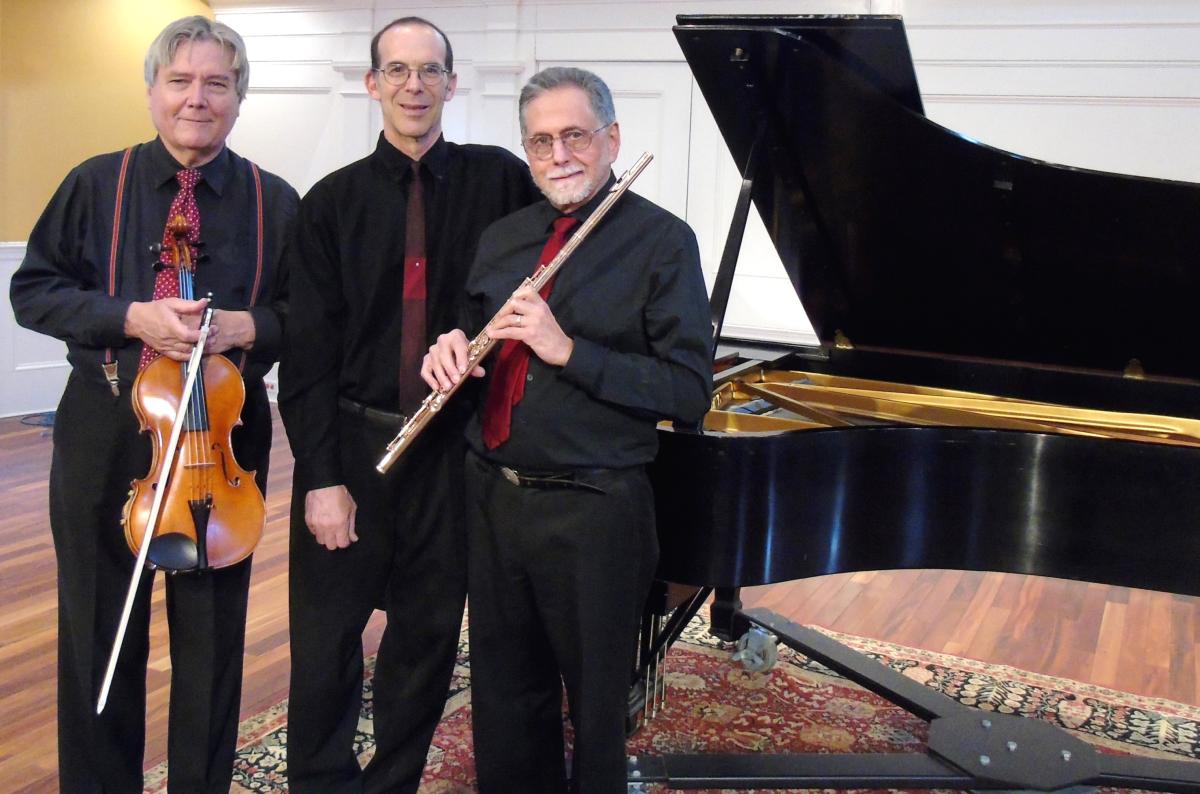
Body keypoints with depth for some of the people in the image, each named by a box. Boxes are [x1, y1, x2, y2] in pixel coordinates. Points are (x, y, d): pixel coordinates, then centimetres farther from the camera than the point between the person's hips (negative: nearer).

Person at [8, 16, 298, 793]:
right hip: (104, 437, 1)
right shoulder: (96, 183, 2)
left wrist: (248, 326, -16)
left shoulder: (276, 203, 1)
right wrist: (129, 317, -15)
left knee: (213, 635, 12)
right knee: (99, 634, 13)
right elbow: (34, 290, 1)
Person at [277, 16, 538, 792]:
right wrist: (321, 474, -9)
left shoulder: (499, 180, 0)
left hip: (455, 450, 0)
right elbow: (308, 350, -3)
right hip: (352, 444, 0)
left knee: (429, 635, 12)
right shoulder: (333, 200, 1)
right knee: (325, 637, 7)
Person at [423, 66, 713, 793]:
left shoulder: (661, 240, -8)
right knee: (504, 702, 20)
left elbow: (690, 391, -15)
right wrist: (454, 350, -6)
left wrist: (569, 351, -23)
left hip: (593, 510, -5)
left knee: (595, 708, 12)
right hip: (493, 496, 6)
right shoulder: (501, 239, 10)